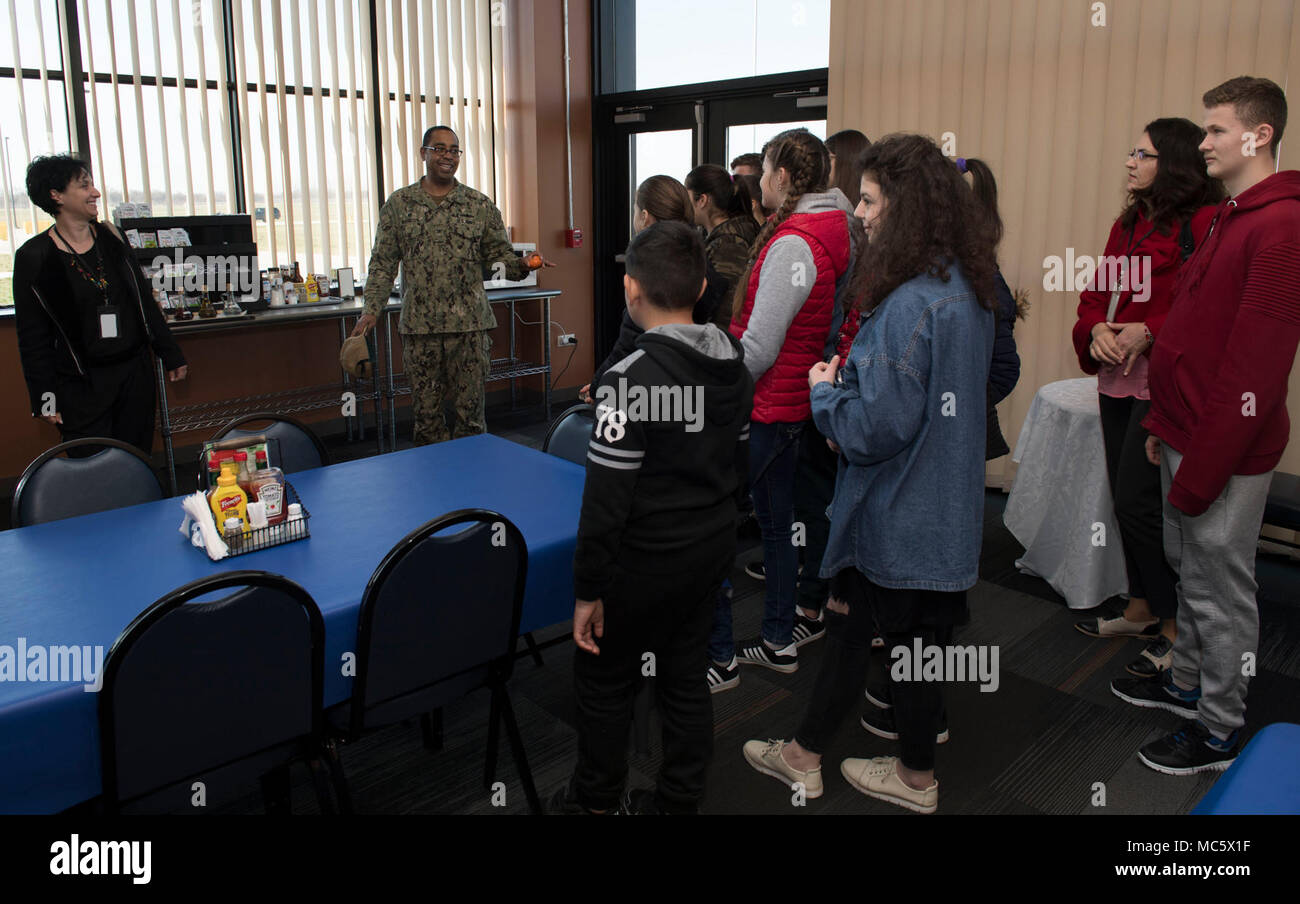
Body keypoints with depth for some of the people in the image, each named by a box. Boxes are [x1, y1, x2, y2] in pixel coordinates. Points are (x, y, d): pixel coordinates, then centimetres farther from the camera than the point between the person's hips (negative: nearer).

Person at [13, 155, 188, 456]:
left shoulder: (109, 237, 6)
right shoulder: (34, 256, -6)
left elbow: (144, 300, 13)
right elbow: (32, 337, -2)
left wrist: (170, 355, 14)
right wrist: (45, 398, -5)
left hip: (135, 373, 4)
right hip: (82, 386, -4)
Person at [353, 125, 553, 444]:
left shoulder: (481, 206, 7)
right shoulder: (398, 204, 8)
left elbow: (499, 255, 8)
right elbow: (383, 263, 8)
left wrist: (523, 265, -13)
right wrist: (371, 308, -1)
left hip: (470, 324, -1)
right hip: (418, 326, 1)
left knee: (470, 411, 2)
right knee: (426, 412, 6)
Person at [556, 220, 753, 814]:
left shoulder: (631, 377, -24)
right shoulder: (735, 365, -1)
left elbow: (606, 497, -22)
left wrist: (589, 590, -13)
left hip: (646, 565, -7)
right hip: (712, 553, 7)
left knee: (604, 680, 14)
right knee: (686, 677, 19)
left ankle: (595, 801, 33)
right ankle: (679, 800, 34)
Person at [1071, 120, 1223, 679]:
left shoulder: (1206, 222, -9)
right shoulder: (1130, 222, 16)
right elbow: (1096, 293, 14)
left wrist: (1148, 331, -23)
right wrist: (1096, 330, -5)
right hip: (1117, 379, 8)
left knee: (1137, 501, -8)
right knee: (1126, 499, 13)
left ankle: (1175, 627, 10)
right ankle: (1141, 609, 29)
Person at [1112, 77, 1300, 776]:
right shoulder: (1228, 218, 13)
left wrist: (1202, 468, -22)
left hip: (1226, 452, -9)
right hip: (1188, 435, 9)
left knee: (1218, 587, 4)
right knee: (1188, 568, 21)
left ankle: (1219, 731, 21)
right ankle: (1187, 683, 39)